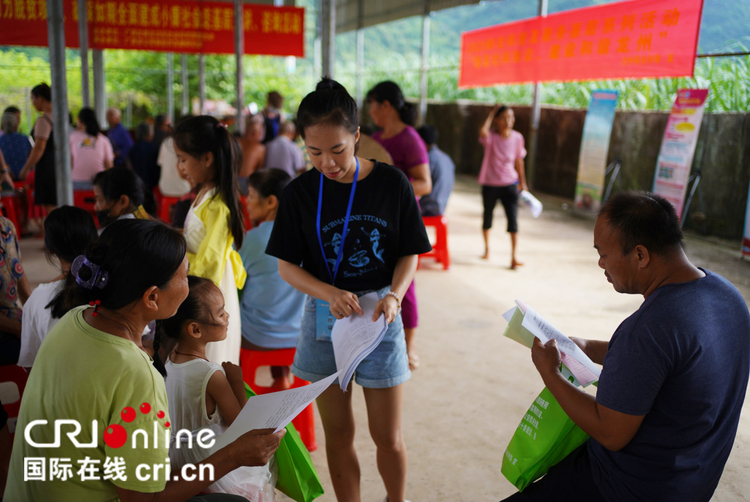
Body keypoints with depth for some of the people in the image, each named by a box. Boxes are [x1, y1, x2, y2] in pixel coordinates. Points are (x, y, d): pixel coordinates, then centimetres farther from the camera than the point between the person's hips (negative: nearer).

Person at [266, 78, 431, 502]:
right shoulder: (301, 193, -6)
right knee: (339, 433, 14)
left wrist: (393, 296, -21)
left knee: (389, 437, 8)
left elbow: (409, 254, -2)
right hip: (325, 318, 1)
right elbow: (287, 266, -4)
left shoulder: (392, 184, -8)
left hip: (379, 317, -1)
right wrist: (331, 294, -21)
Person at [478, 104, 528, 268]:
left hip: (510, 184, 1)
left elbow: (518, 161, 8)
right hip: (490, 185, -1)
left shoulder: (517, 137, -3)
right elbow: (483, 131, -36)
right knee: (487, 217, 16)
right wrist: (492, 112, -23)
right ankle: (487, 248, 39)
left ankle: (514, 257, -3)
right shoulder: (491, 137, -11)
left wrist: (522, 182, 11)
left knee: (513, 219, -9)